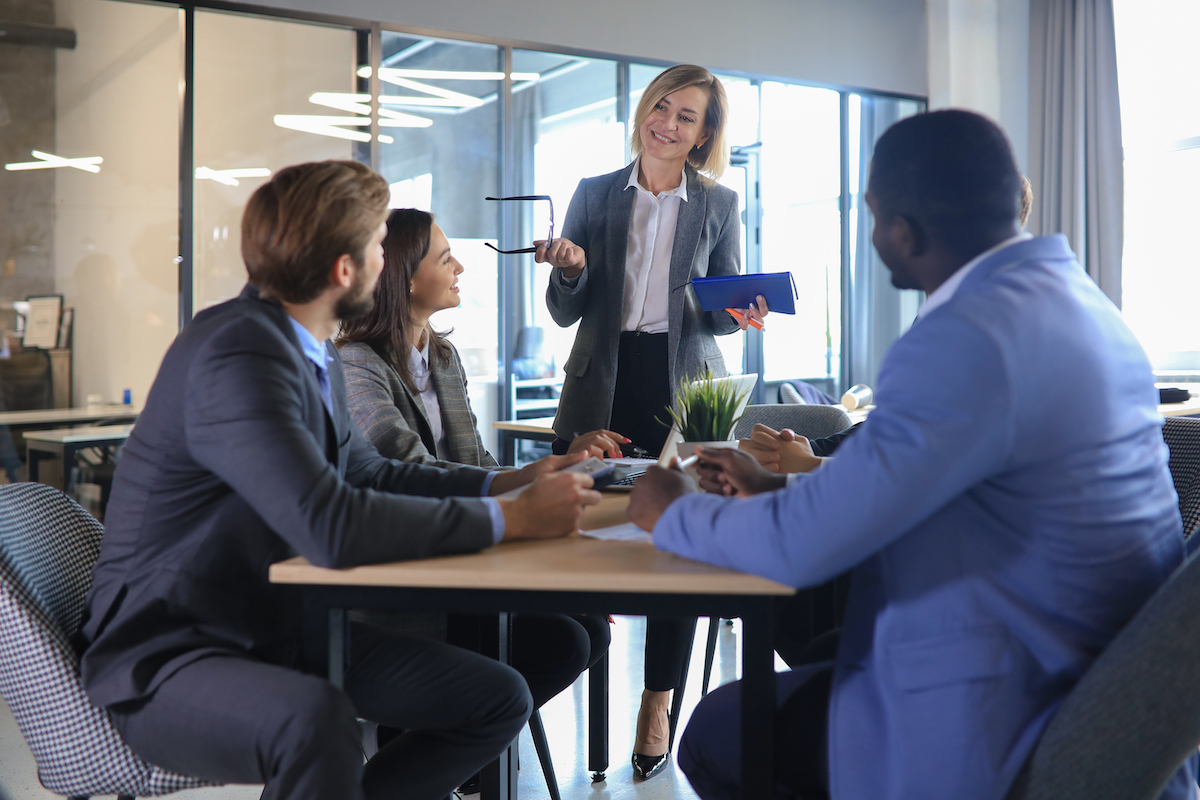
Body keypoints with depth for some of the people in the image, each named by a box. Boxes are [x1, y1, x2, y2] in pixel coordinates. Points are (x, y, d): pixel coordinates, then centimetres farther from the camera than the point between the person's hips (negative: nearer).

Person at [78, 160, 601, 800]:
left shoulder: (310, 350, 4)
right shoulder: (236, 355, -24)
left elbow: (366, 472, 16)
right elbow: (332, 526, -34)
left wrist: (511, 482, 6)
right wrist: (511, 519, -24)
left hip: (282, 629, 9)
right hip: (166, 657, -9)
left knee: (499, 699, 2)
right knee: (313, 720, -40)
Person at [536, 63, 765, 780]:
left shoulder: (718, 205, 7)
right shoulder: (594, 195, 9)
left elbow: (721, 313, 8)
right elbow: (565, 312, 7)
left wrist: (739, 314, -14)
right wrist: (570, 270, -14)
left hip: (683, 387, -1)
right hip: (602, 388, 1)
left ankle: (658, 704, 15)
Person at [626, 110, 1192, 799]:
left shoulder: (969, 339, -27)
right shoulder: (1076, 297, 4)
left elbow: (799, 547, -24)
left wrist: (672, 513, -5)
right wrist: (781, 488, 14)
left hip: (1004, 742, -9)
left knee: (715, 736, 8)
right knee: (817, 652, 27)